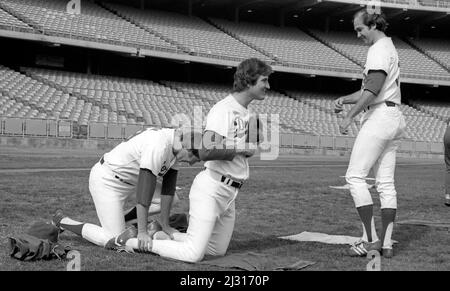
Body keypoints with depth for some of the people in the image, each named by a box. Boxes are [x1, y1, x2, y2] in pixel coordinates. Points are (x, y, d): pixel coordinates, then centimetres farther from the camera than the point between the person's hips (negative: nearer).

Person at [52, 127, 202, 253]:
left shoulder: (176, 146, -3)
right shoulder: (159, 146, -32)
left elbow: (168, 186, 2)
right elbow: (145, 190, -31)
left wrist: (165, 225, 4)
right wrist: (142, 231, -26)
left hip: (128, 181, 9)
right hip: (106, 182, -9)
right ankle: (63, 221, 3)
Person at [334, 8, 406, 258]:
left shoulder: (379, 49, -9)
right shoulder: (389, 48, 23)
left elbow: (373, 89, -20)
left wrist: (350, 116, -19)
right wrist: (344, 99, 11)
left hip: (379, 116, -10)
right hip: (394, 118, 10)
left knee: (355, 176, -8)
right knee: (385, 182, 6)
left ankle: (371, 239, -10)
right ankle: (386, 244, 6)